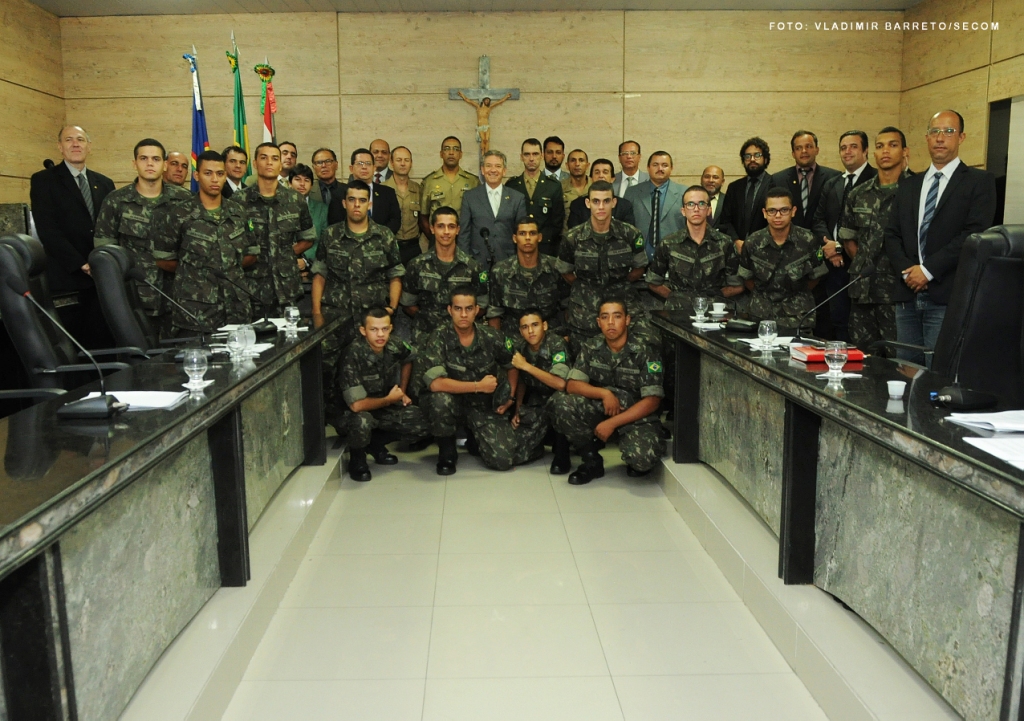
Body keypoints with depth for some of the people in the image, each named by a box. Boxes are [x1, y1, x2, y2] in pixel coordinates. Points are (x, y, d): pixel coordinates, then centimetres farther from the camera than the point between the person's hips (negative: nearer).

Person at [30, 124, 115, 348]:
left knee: (104, 343, 3)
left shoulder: (105, 183, 16)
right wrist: (82, 264, -15)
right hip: (68, 279, -4)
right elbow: (47, 230, -8)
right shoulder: (44, 180, 2)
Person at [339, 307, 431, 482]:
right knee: (362, 422, -39)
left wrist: (402, 392, 9)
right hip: (359, 412, -6)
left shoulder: (394, 347, -12)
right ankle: (357, 458, -3)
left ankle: (376, 443, 12)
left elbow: (409, 360, 15)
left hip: (385, 408, 6)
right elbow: (357, 405, -32)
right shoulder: (354, 356, -29)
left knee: (425, 425, -12)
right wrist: (389, 400, -17)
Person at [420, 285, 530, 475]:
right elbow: (435, 383, -29)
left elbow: (512, 367, 14)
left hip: (485, 406, 2)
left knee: (503, 459, -15)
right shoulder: (439, 338, -16)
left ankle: (475, 440, 22)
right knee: (440, 399, -37)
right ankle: (446, 452, -8)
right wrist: (479, 386, -23)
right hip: (454, 403, -2)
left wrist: (510, 397, 1)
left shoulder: (492, 338, -7)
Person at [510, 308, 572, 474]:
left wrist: (526, 366, -29)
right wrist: (517, 411, 2)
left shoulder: (556, 344, -21)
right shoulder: (520, 347, -5)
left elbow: (560, 384, -34)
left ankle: (562, 454, -18)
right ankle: (541, 439, 21)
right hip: (536, 399, 5)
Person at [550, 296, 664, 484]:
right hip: (600, 409, 4)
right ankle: (592, 460, -3)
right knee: (559, 402, -23)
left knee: (642, 456, -35)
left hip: (636, 414, -3)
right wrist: (604, 393, -24)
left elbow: (652, 400, -15)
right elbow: (572, 385, -7)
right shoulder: (591, 348, -1)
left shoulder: (644, 351, -12)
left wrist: (612, 423, -19)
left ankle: (638, 461, 8)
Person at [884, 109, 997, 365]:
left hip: (948, 297, -5)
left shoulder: (979, 181, 3)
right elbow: (892, 235, 13)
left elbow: (975, 234, -9)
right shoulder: (908, 185, 18)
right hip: (908, 295, 5)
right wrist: (907, 270, -5)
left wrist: (928, 270, -13)